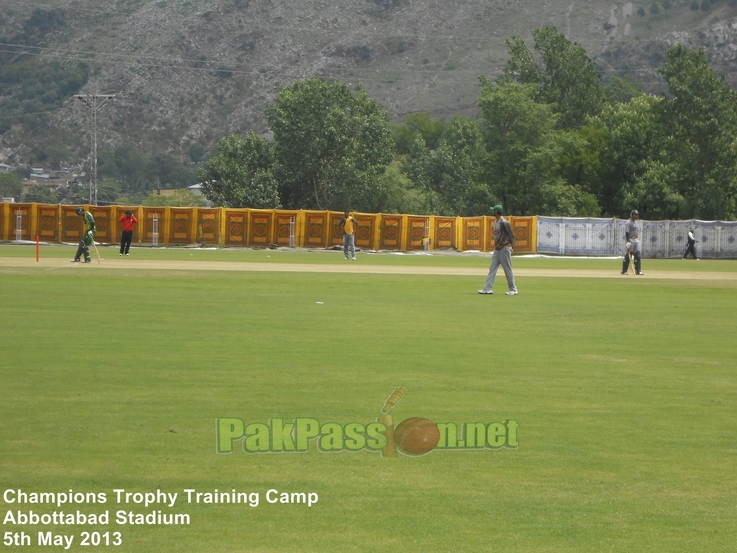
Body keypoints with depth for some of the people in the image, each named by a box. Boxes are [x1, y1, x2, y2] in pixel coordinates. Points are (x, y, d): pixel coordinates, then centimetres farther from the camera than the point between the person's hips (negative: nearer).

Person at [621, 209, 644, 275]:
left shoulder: (637, 222, 16)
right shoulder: (628, 223, -11)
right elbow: (627, 233, -17)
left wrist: (638, 239, 14)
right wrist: (628, 242, -24)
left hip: (636, 240, 8)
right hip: (630, 240, -8)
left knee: (637, 255, 3)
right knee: (627, 256, -4)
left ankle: (638, 270, 4)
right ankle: (624, 271, 2)